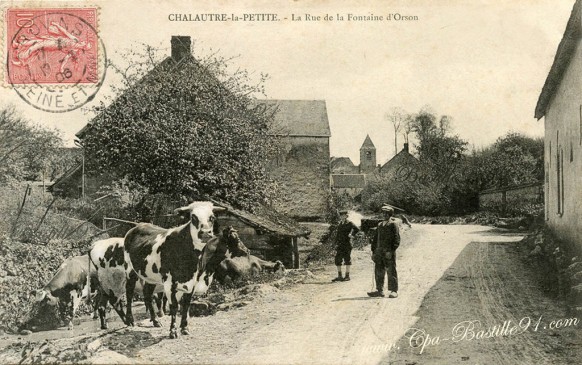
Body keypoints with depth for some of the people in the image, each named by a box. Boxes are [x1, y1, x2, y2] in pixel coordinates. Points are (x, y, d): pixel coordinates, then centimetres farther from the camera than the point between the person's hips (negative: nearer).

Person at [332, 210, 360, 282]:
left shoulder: (349, 223, -6)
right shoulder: (339, 224, 14)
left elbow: (357, 229, -22)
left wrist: (351, 234, -18)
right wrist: (336, 244, 13)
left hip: (346, 244, -7)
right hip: (339, 245, 7)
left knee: (347, 260, -1)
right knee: (337, 260, 5)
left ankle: (347, 276, 5)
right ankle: (339, 276, 12)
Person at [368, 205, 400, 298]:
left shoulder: (393, 224, -2)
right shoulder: (380, 225, 19)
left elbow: (396, 239, -10)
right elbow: (375, 239, 20)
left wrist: (391, 251, -18)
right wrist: (373, 251, 12)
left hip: (389, 252, -7)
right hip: (379, 251, 7)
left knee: (391, 272, -4)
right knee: (378, 271, 7)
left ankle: (394, 291, 0)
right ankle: (379, 290, 14)